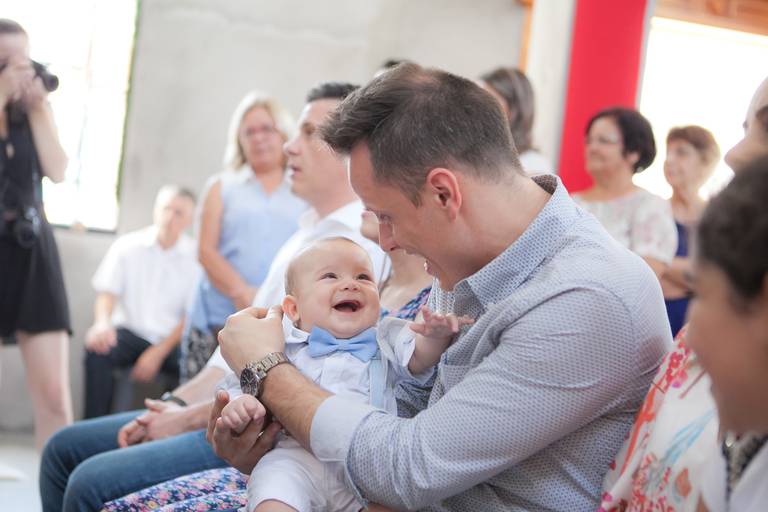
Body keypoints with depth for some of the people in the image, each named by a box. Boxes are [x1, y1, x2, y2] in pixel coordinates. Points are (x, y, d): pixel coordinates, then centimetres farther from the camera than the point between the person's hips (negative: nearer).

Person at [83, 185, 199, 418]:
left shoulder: (195, 256, 0)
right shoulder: (127, 246, 5)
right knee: (98, 351, -30)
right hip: (130, 332, 1)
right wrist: (102, 322, -25)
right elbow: (107, 294, 0)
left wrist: (158, 353, -12)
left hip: (172, 340, -1)